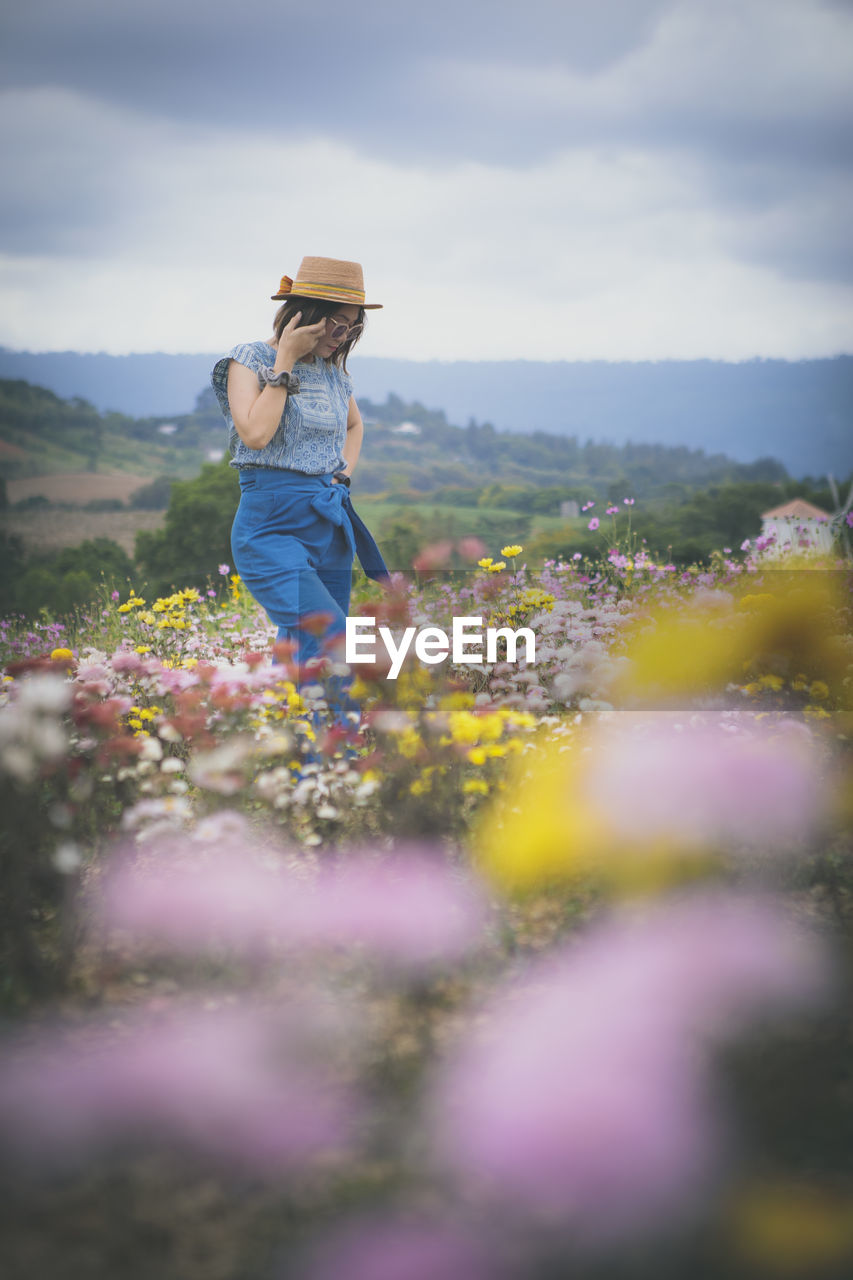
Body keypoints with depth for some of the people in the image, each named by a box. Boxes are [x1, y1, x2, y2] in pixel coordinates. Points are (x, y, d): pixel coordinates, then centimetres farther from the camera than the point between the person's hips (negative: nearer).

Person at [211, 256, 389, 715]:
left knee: (303, 660, 4)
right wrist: (286, 359, -12)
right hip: (272, 526, -6)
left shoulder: (333, 370, 13)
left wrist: (345, 470, 14)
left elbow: (354, 425, 33)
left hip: (330, 526, 6)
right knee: (332, 642, -23)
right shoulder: (250, 359, -3)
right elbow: (255, 433, -18)